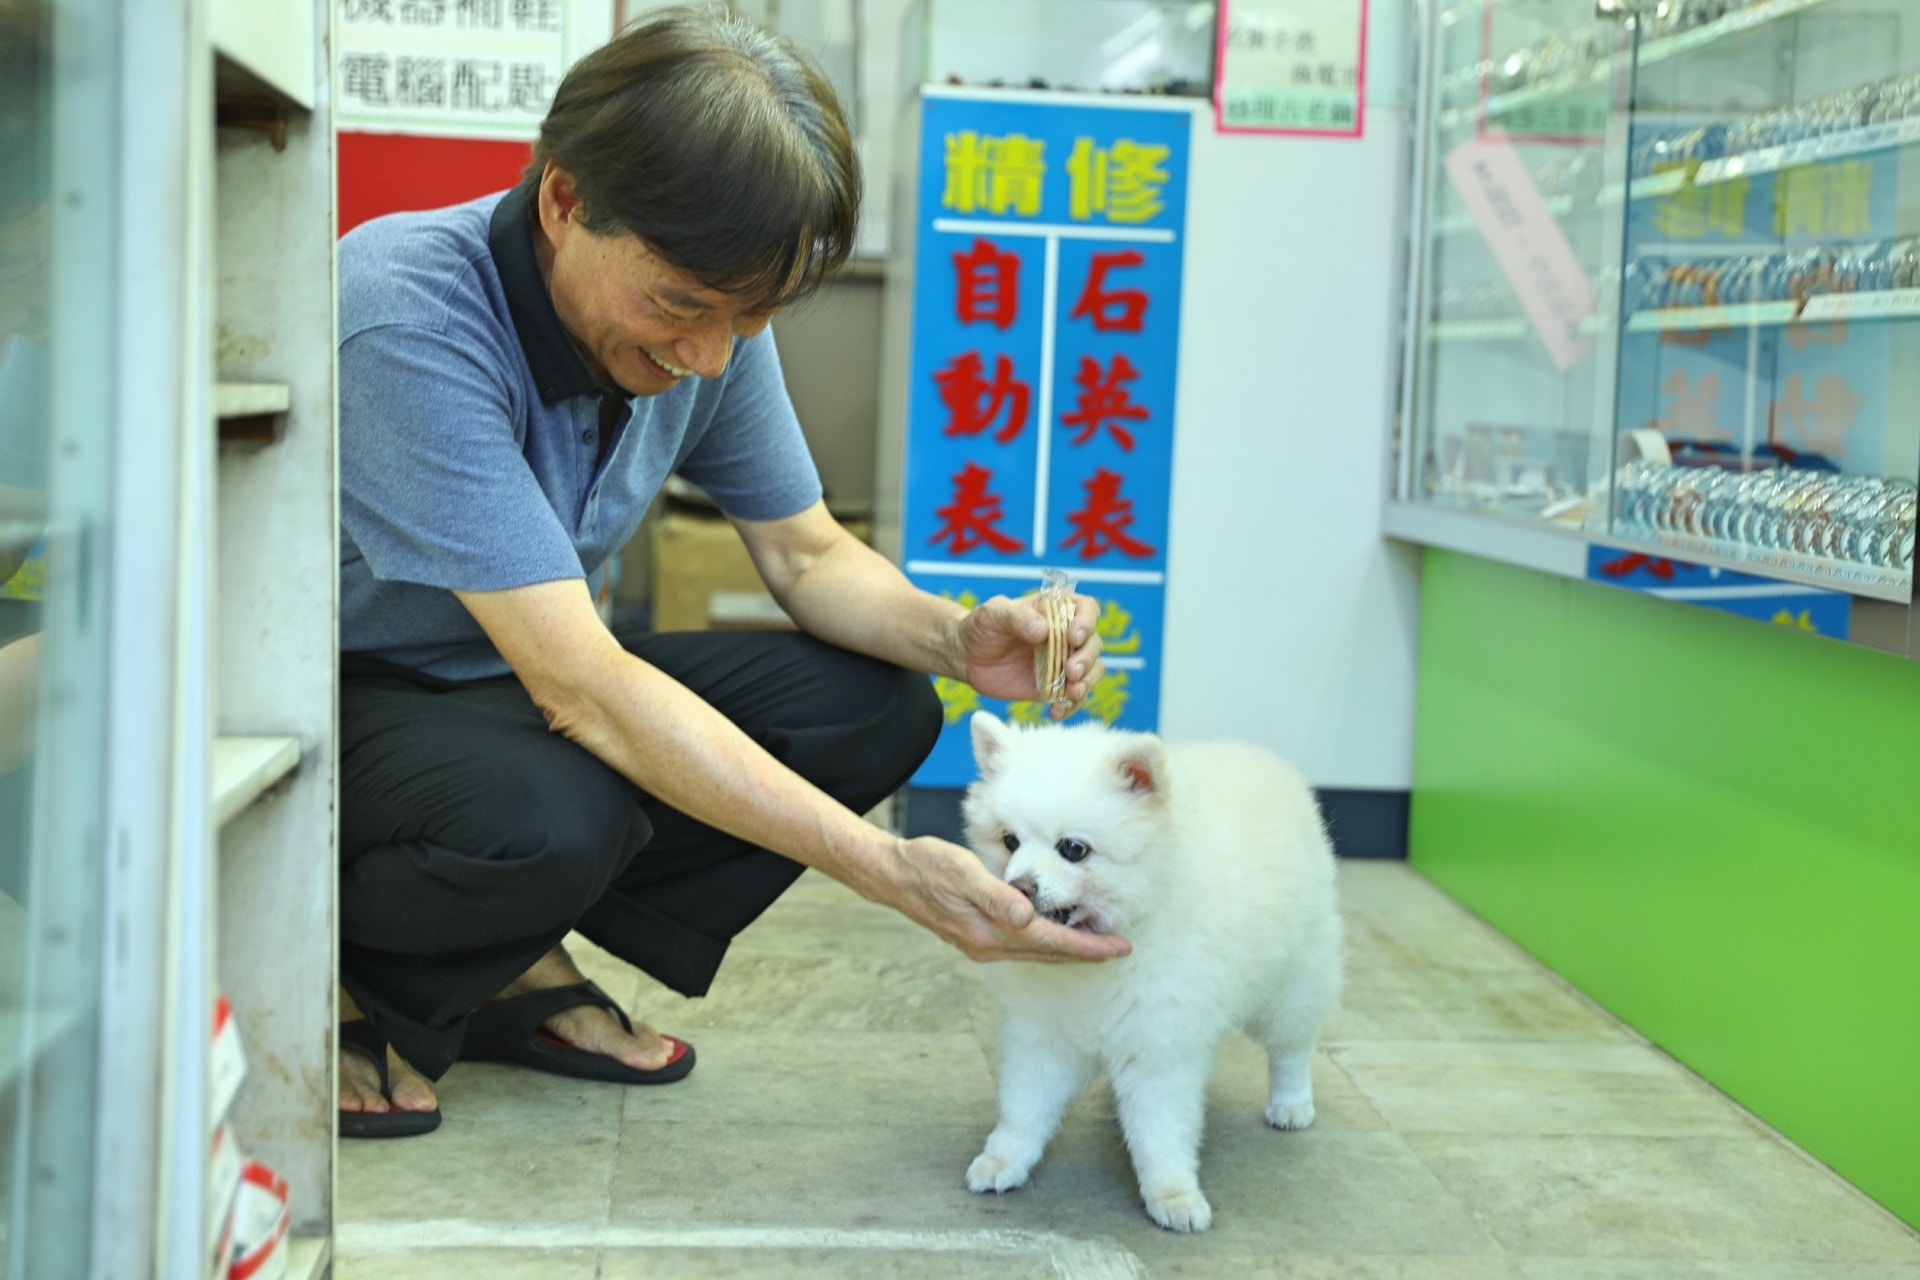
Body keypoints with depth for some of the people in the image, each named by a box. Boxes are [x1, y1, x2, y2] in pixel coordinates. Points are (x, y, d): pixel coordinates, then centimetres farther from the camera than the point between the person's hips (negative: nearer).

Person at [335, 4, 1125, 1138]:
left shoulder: (709, 317, -10)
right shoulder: (407, 314, -32)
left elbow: (808, 554, 3)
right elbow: (578, 685, -36)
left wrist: (956, 638, -21)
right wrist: (891, 871, -40)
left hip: (525, 687, 7)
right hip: (342, 696, -7)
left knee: (878, 703, -10)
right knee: (555, 815, -38)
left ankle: (522, 972, 0)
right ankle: (349, 991, -4)